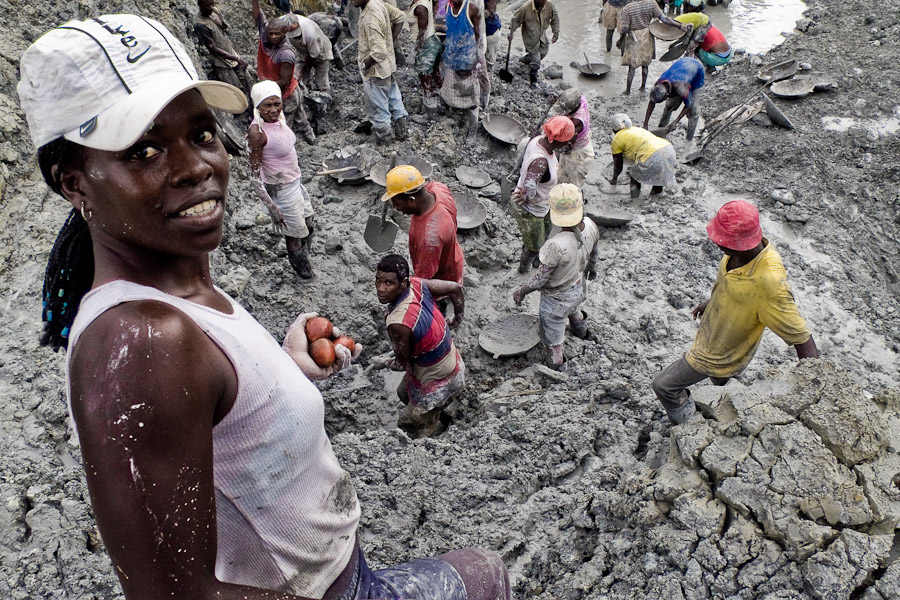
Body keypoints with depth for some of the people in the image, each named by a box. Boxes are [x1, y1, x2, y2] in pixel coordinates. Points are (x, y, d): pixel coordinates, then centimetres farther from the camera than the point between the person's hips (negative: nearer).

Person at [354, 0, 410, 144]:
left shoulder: (370, 19, -32)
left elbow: (379, 53, -35)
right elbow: (400, 17, 9)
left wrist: (364, 65, -17)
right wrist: (391, 41, 6)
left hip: (376, 69, -8)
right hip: (388, 65, 9)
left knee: (377, 107, 11)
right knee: (393, 98, 23)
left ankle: (383, 135, 28)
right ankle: (403, 128, 35)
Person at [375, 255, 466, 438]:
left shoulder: (398, 322, -38)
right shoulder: (416, 284, -18)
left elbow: (403, 362, -20)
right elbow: (455, 288, -2)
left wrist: (391, 364, 4)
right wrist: (457, 319, 15)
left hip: (439, 383, -8)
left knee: (407, 423, 16)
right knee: (404, 393, 34)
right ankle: (433, 419, 56)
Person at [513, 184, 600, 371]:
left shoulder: (556, 245, -43)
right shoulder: (590, 226, -22)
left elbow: (540, 278, -29)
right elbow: (594, 251, 1)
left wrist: (521, 292, -10)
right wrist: (591, 267, 23)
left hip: (557, 298, -7)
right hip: (579, 287, 7)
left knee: (553, 340, 20)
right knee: (574, 310, 41)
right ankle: (582, 332, 72)